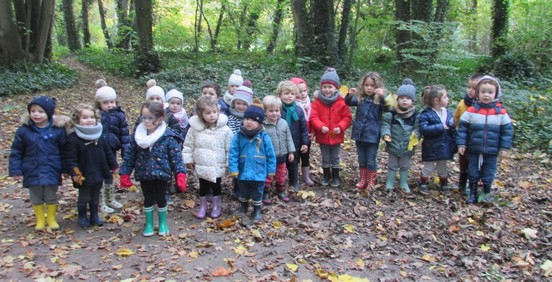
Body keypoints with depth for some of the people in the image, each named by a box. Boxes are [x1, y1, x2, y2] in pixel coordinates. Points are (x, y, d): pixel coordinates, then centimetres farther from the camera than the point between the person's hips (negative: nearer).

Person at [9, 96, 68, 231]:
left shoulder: (58, 130, -7)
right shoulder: (24, 130, -6)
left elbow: (64, 151, 1)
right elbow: (16, 152, 0)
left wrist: (65, 169, 3)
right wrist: (15, 169, -4)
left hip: (51, 171, -1)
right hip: (32, 172, 1)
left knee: (51, 197, 13)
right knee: (36, 198, 14)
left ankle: (51, 219, 31)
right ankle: (40, 220, 30)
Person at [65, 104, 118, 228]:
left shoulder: (100, 135, 1)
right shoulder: (74, 138, -15)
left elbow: (108, 152, 8)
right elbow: (71, 158, -15)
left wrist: (114, 165, 9)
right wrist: (74, 173, -21)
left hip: (98, 173, 5)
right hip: (84, 175, -4)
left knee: (95, 197, 19)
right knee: (83, 198, 12)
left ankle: (94, 216, 34)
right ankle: (82, 217, 29)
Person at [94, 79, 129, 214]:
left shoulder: (119, 115, -2)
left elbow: (124, 134, 1)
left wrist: (126, 150, -1)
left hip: (111, 150, 4)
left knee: (109, 175, 20)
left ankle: (111, 199, 36)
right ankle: (102, 203, 19)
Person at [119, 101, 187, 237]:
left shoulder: (168, 137, -13)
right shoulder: (137, 135, -4)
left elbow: (176, 157, -12)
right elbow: (129, 155, 2)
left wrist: (180, 175, -19)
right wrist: (125, 174, 2)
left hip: (161, 174, -2)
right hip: (144, 175, 2)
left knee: (161, 199, 12)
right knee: (148, 199, 15)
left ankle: (163, 224, 32)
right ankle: (149, 224, 33)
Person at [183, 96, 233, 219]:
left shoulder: (225, 129, -12)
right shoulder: (195, 128, -9)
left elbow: (230, 148, -6)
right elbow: (188, 145, 1)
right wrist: (188, 160, 1)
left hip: (218, 167, -1)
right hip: (201, 166, 1)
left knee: (216, 187, 15)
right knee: (203, 187, 17)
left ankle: (216, 206, 35)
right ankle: (202, 207, 35)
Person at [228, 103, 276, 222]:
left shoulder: (264, 137, -11)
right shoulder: (238, 136, -10)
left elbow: (270, 155, -3)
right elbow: (233, 154, -8)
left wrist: (271, 170, 0)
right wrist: (233, 169, -14)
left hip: (259, 173, -1)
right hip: (243, 173, 2)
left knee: (257, 194, 15)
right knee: (243, 193, 23)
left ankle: (257, 210, 36)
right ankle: (243, 208, 47)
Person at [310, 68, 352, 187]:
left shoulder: (341, 102, -6)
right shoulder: (317, 102, -6)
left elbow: (347, 117, -6)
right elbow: (313, 117, -11)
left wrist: (340, 127, -22)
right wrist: (321, 127, -28)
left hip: (336, 136, 0)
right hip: (322, 136, 1)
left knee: (335, 158, 14)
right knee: (325, 158, 15)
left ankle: (336, 177, 28)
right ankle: (326, 176, 31)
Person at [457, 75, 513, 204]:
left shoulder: (501, 112, -5)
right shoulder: (471, 110, -7)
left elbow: (507, 130, 1)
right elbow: (462, 128, -2)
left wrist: (504, 148, -2)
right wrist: (461, 144, -6)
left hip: (491, 151, 0)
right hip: (473, 150, 0)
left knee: (488, 174, 11)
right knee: (473, 173, 12)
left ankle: (486, 193, 31)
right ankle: (472, 193, 28)